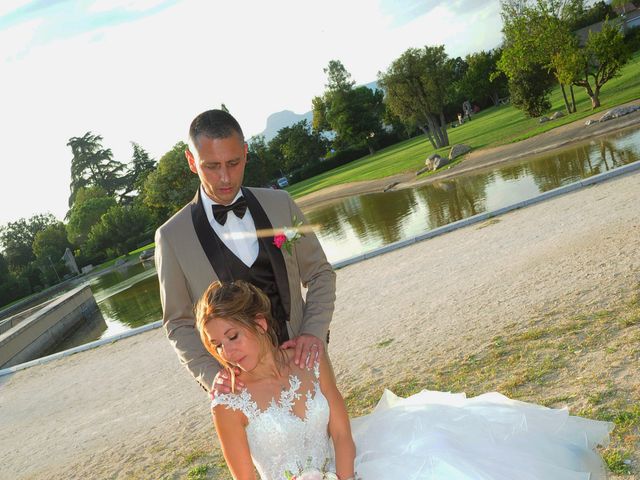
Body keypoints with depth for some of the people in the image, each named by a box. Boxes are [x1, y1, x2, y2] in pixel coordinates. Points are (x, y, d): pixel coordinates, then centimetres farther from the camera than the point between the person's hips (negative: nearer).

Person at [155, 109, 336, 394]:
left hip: (300, 358, 3)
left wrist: (314, 331, -12)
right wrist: (211, 374, -16)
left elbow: (319, 273, 4)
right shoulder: (172, 237, -7)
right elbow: (179, 322, -1)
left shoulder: (280, 204, -1)